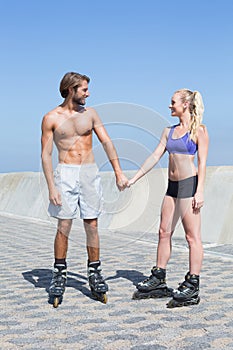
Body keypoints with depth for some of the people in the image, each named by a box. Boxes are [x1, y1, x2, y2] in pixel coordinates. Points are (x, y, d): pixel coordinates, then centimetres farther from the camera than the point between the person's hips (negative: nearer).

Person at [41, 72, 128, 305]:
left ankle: (94, 273, 13)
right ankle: (59, 274, 10)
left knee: (92, 225, 4)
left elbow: (107, 143, 5)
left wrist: (118, 172, -5)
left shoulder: (90, 114, 8)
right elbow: (46, 154, -2)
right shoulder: (51, 118, -1)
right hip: (65, 173, -3)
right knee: (64, 226, -3)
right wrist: (51, 186, -11)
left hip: (90, 173, 3)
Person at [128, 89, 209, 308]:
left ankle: (192, 288, 1)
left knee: (192, 236, -4)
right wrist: (133, 179, 9)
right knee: (164, 232, 10)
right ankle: (158, 281, 19)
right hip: (172, 186, 8)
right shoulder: (169, 131, 14)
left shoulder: (199, 130, -4)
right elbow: (155, 156, 14)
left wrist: (200, 191, -16)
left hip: (189, 184, -8)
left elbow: (202, 162, -9)